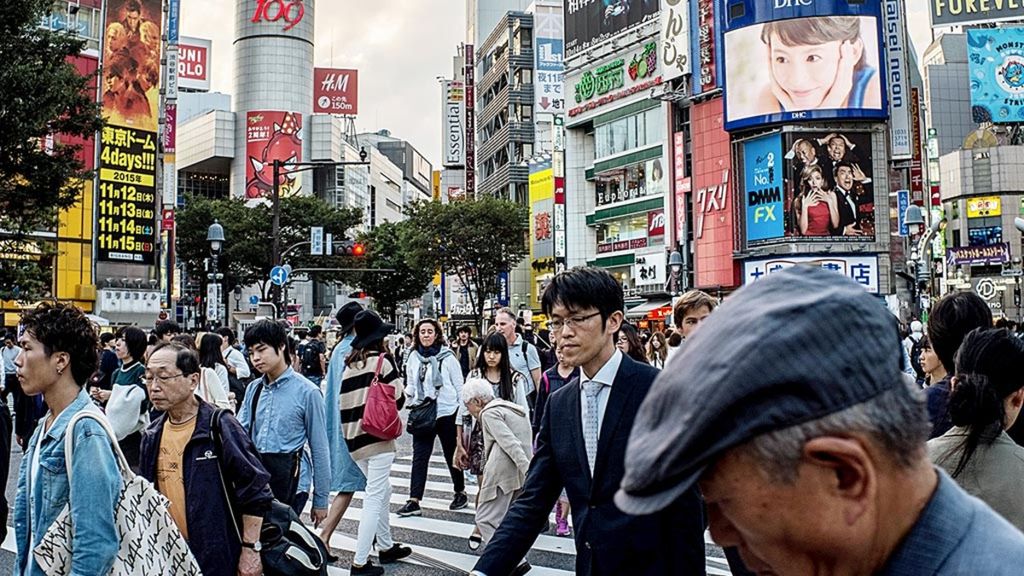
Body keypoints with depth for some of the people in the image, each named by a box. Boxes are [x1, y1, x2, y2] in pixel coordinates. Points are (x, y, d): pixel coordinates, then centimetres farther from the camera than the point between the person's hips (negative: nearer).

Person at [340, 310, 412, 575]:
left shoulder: (349, 365, 10)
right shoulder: (382, 360, -7)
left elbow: (343, 404, 11)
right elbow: (398, 398, -8)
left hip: (355, 439, 7)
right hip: (378, 437, -7)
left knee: (382, 493, 21)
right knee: (374, 499, -4)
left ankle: (385, 546, 30)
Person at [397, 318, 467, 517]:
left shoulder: (447, 356, -8)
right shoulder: (413, 357, 2)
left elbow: (459, 385, -4)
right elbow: (410, 384, 12)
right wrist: (411, 405, 0)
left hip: (447, 413, -3)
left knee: (452, 455, 12)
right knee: (419, 457, -3)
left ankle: (461, 493, 29)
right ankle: (414, 501, -3)